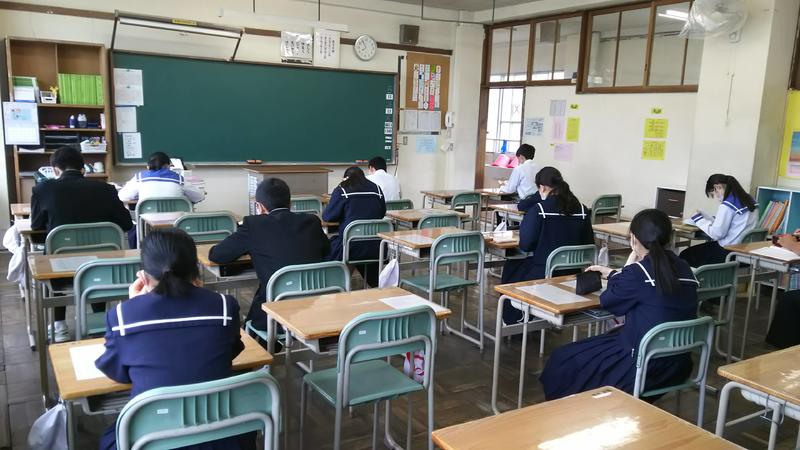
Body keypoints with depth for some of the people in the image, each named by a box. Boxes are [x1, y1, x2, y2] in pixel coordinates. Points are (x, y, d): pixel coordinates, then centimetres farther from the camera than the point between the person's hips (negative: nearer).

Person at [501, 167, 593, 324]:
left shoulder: (539, 210, -16)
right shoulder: (582, 210, -3)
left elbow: (525, 245, -12)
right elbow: (589, 245, 5)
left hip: (544, 274, -5)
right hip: (572, 275, 6)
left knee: (511, 267, 27)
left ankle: (515, 320, 39)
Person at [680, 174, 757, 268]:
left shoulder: (727, 205, -19)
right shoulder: (748, 199, 7)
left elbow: (717, 233, -18)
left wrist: (699, 219, -6)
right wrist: (704, 216, 12)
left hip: (728, 252, -9)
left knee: (685, 255, 3)